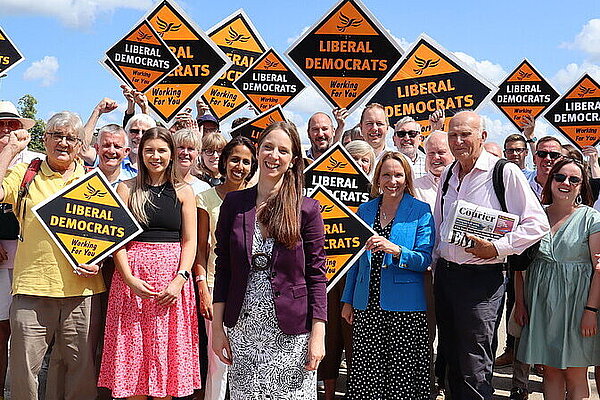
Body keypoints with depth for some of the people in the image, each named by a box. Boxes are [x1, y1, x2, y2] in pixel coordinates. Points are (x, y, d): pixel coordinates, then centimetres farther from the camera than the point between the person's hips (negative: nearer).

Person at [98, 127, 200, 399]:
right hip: (132, 276, 0)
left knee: (166, 351, 3)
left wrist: (180, 279, -10)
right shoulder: (126, 189, 8)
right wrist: (129, 278, -12)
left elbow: (189, 241, 4)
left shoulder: (183, 192, 8)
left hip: (173, 276, 0)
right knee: (133, 349, 2)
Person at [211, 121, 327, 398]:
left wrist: (318, 335, -9)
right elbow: (222, 268, 5)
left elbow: (316, 274, -3)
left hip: (290, 332, -2)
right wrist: (217, 328, 1)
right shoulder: (234, 203, 3)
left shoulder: (307, 209, -3)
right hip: (242, 328, 2)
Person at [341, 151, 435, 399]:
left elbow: (424, 259, -7)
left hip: (404, 307, -3)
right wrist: (348, 300, 14)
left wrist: (394, 249, -24)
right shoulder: (364, 211, 11)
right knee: (365, 371, 5)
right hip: (367, 304, 3)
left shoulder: (421, 211, -1)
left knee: (403, 375, 1)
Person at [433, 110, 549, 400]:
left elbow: (537, 223, -11)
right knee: (452, 360, 16)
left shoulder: (505, 172, -9)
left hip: (482, 278, -6)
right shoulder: (447, 175, 11)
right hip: (445, 275, 7)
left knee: (475, 369, -2)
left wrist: (497, 247, -19)